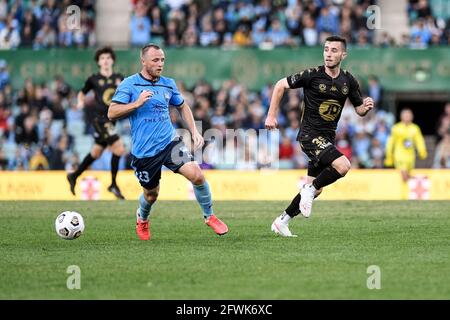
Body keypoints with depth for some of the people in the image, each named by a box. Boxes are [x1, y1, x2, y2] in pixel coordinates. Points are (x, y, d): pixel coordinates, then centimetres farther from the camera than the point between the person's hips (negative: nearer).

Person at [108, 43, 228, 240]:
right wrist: (137, 103, -22)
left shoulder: (168, 84, 8)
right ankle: (142, 219, 46)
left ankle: (209, 216, 2)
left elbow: (182, 106, 24)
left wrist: (194, 132, 14)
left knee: (196, 174, -18)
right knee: (151, 195, 10)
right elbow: (112, 113, -11)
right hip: (144, 151, -3)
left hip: (170, 143, 3)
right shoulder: (129, 84, -6)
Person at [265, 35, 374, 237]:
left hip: (328, 138, 6)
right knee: (343, 165, -27)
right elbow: (280, 85, -2)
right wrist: (271, 115, -5)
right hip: (310, 135, -6)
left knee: (315, 188, 9)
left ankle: (282, 221, 23)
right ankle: (309, 190, -7)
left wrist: (366, 107, -11)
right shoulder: (312, 75, -11)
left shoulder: (348, 81, 4)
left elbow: (359, 110, 13)